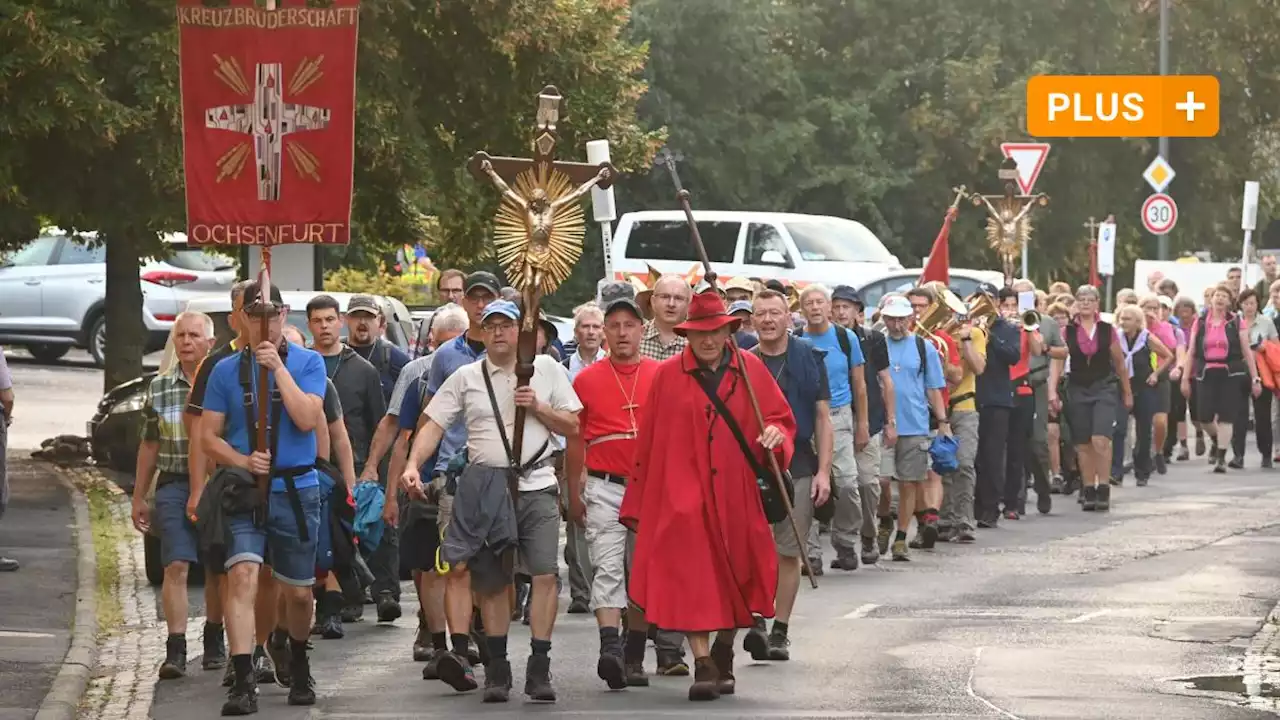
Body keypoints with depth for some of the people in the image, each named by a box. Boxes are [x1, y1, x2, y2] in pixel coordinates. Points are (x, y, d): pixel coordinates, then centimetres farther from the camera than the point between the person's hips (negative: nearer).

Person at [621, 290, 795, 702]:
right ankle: (704, 666, -13)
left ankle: (723, 656, 29)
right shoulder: (668, 376, 2)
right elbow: (650, 442, 5)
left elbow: (781, 418, 11)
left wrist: (777, 434, -14)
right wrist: (638, 504, 6)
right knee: (691, 579, -13)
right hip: (683, 494, -2)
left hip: (737, 495, 2)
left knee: (736, 578, 9)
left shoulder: (750, 370, 5)